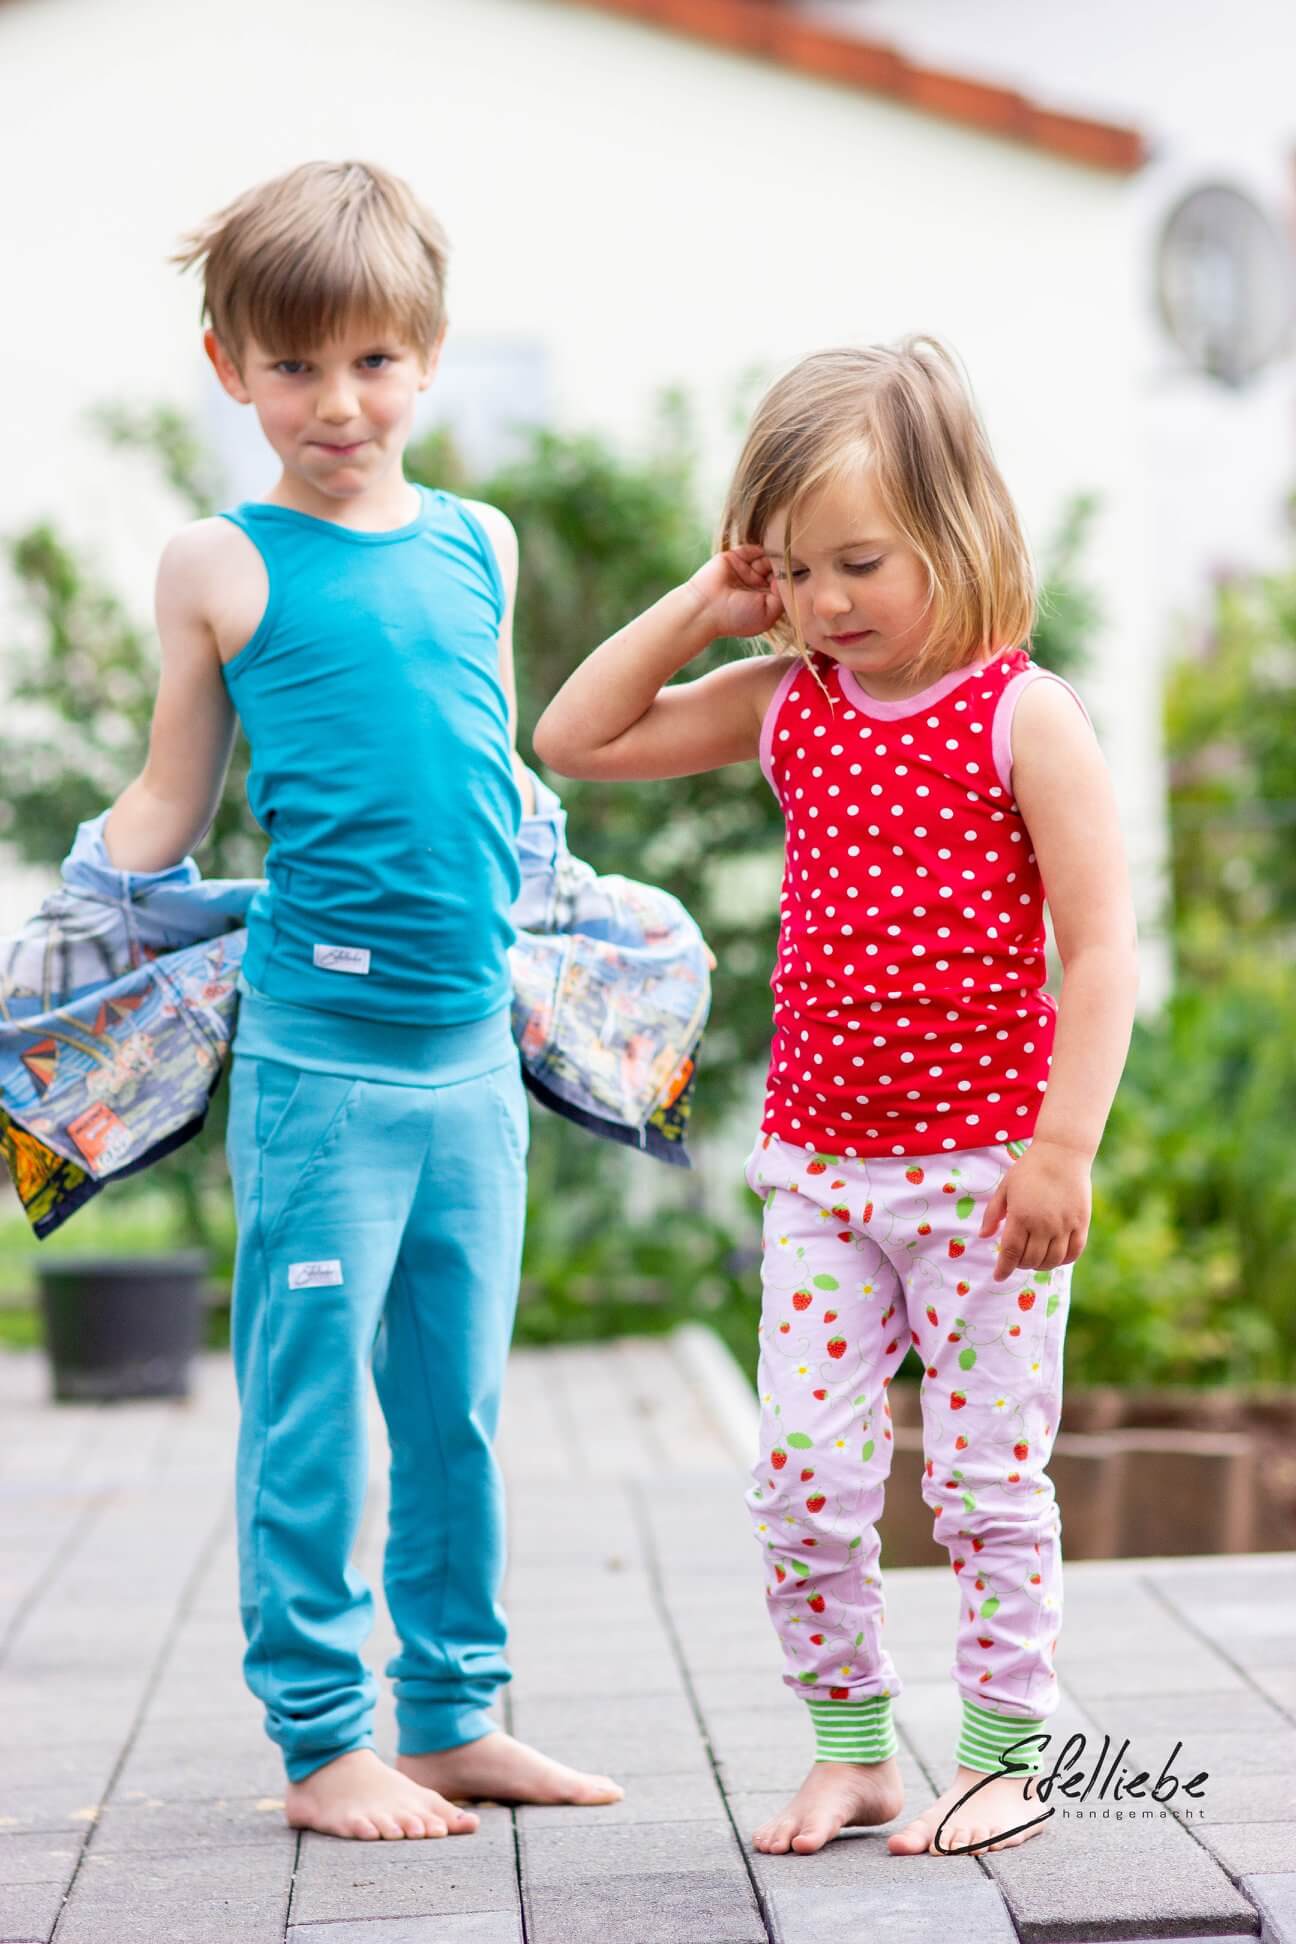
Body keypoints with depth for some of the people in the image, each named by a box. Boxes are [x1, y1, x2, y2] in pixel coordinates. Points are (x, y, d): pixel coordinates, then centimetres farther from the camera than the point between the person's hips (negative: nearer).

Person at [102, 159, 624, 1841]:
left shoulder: (481, 544, 10)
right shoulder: (222, 569, -1)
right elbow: (169, 805, 5)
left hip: (475, 1050, 5)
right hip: (319, 1053, -4)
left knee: (457, 1402, 12)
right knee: (308, 1402, 0)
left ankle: (454, 1716, 23)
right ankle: (321, 1739, 11)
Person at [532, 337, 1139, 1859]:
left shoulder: (1023, 716, -9)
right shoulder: (785, 706, 6)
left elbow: (1098, 949, -12)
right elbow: (574, 740, 10)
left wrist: (1061, 1146, -17)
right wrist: (702, 607, 1)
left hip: (984, 1162, -5)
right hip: (819, 1164, 5)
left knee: (986, 1475, 4)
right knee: (800, 1480, 4)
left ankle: (1003, 1759, 17)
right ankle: (849, 1748, 19)